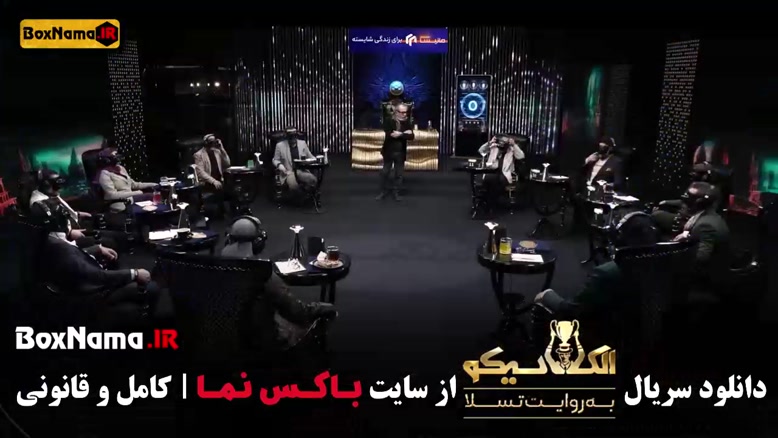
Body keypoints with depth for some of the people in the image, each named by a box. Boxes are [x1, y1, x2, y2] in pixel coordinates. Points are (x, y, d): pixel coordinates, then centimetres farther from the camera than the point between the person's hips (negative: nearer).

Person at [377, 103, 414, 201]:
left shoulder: (407, 122, 0)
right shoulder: (389, 121, -7)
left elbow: (411, 136, -12)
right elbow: (389, 134, -24)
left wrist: (399, 134, -22)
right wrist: (404, 133, -19)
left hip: (401, 153, 2)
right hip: (389, 151, -2)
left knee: (399, 174, 8)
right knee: (385, 172, 7)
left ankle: (396, 192, 20)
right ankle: (384, 191, 21)